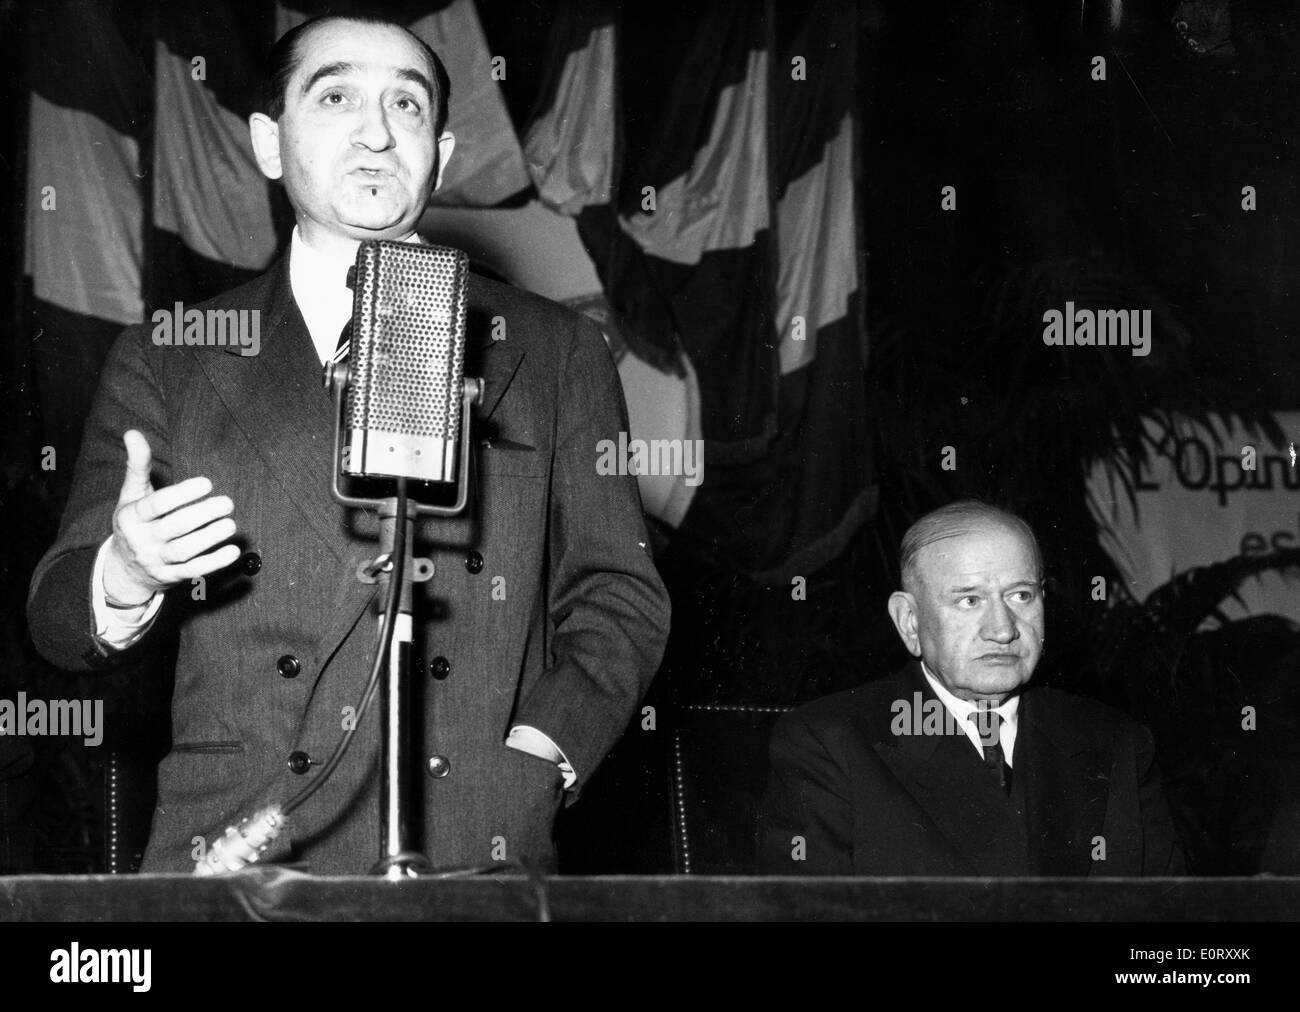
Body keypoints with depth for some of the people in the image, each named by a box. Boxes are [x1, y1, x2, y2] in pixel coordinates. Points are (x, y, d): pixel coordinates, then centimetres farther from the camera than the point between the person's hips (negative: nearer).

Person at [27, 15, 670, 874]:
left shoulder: (557, 355, 14)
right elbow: (58, 612, 11)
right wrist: (125, 575, -12)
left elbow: (619, 601, 13)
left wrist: (529, 773, -2)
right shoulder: (167, 361, 13)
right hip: (233, 861, -1)